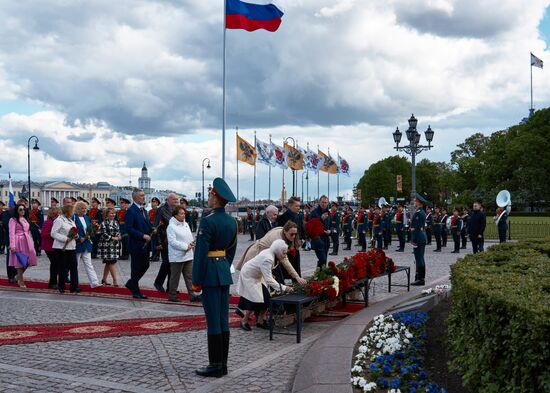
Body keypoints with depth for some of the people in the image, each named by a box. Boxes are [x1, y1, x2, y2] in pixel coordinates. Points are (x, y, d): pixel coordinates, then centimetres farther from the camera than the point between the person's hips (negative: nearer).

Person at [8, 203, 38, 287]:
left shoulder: (26, 219, 18)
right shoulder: (13, 220, -4)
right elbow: (11, 233, -12)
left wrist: (31, 242, 14)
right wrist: (12, 245, -20)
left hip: (27, 242, 6)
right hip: (18, 242, -6)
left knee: (28, 260, 0)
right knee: (19, 261, -1)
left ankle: (18, 275, 22)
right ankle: (21, 281, 9)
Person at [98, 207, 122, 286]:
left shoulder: (116, 222, 14)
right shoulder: (104, 223, -7)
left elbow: (118, 232, 16)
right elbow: (104, 234, -13)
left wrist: (119, 237, -5)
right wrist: (113, 238, -20)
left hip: (115, 245, 7)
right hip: (107, 245, -7)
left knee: (108, 263, 11)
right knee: (112, 262, -9)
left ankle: (104, 279, 20)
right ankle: (115, 280, -8)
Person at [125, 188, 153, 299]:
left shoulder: (143, 210, 14)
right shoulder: (131, 211, -13)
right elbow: (129, 229, -19)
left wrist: (151, 230, 2)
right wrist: (143, 236, -21)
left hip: (145, 244, 8)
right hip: (136, 244, -8)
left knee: (145, 265, 11)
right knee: (136, 268, 2)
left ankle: (131, 284, 29)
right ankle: (136, 292, 13)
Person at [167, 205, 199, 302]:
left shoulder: (186, 224, 14)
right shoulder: (171, 226, -11)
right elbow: (172, 241, -18)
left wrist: (192, 243, 0)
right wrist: (185, 246, -20)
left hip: (188, 255, 7)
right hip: (177, 257, -7)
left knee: (190, 276, 6)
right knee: (175, 277, 2)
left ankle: (192, 294, 7)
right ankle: (172, 295, 13)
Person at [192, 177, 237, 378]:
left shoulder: (207, 221, -15)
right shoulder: (232, 222, 9)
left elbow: (200, 253, -15)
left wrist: (196, 281, -10)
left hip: (210, 273, -8)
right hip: (225, 272, 8)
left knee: (213, 320, -2)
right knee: (223, 319, 10)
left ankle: (215, 365, 4)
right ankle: (223, 363, 16)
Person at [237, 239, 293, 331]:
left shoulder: (270, 253, -10)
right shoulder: (267, 259, -36)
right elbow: (269, 280, -38)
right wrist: (283, 288, -38)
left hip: (257, 276, 9)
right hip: (248, 276, -9)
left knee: (266, 299, 3)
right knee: (254, 300, -10)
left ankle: (260, 321, 15)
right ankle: (244, 321, 9)